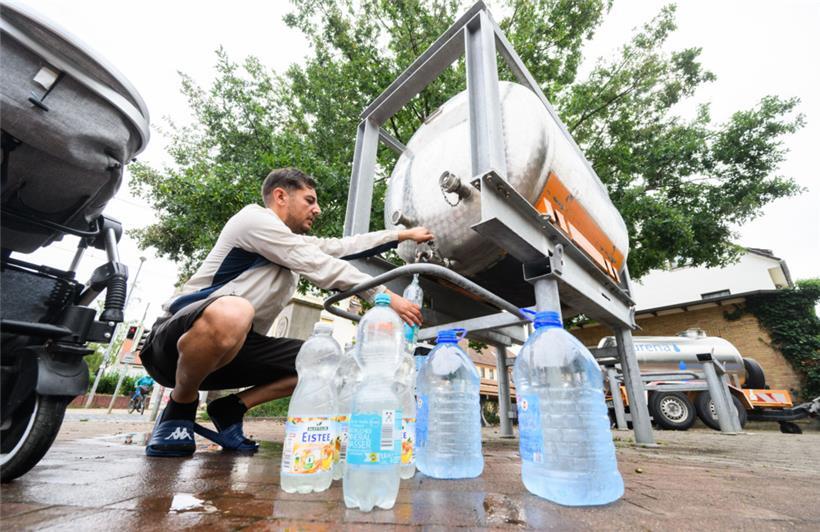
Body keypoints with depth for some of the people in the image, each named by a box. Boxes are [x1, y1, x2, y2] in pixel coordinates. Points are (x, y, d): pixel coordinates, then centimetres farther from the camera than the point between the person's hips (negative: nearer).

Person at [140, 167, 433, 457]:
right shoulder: (255, 218, -11)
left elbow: (343, 246, 13)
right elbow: (323, 268, -18)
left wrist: (403, 234, 14)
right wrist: (386, 297, -17)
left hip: (233, 348, 7)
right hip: (174, 339, -7)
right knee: (232, 313, -42)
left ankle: (231, 408, 4)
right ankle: (181, 407, -11)